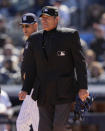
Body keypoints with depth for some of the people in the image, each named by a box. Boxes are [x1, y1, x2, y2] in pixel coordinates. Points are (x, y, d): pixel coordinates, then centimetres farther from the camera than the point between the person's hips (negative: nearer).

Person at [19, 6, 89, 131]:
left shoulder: (70, 35, -3)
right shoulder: (35, 39, 9)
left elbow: (80, 62, -4)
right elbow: (31, 66, 10)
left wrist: (83, 87, -9)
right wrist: (26, 89, 2)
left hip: (64, 91, -4)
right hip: (44, 92, 4)